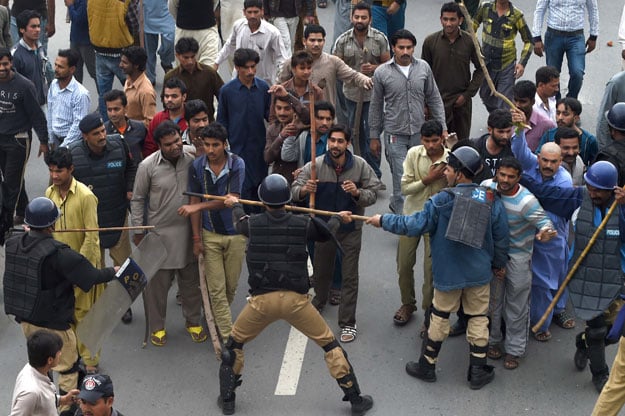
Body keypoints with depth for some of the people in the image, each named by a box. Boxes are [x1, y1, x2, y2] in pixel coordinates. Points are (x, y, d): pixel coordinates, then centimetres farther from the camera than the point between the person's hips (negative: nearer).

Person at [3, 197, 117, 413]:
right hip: (53, 325, -7)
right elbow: (92, 276, -22)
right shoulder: (58, 253, -28)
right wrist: (113, 271, -2)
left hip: (25, 320, 7)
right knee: (68, 370, 12)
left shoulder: (13, 244, -7)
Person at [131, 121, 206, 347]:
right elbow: (137, 200, -2)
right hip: (160, 233, -3)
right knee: (158, 282, 6)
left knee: (191, 279, 14)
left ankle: (193, 321, 32)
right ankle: (157, 327, 23)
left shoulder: (191, 161, -4)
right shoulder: (148, 166, -12)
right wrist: (138, 232, -1)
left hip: (188, 232, 3)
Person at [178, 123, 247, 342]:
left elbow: (230, 199, -20)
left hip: (235, 233, 0)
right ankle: (228, 337, 3)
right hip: (210, 234, 1)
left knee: (231, 285, 9)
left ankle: (219, 318, 34)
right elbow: (195, 201, -3)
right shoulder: (197, 167, -8)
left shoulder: (237, 165, -13)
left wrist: (198, 206, -27)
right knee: (216, 288, -2)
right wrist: (196, 238, -4)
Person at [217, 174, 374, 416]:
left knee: (234, 344, 24)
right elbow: (327, 234, 22)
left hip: (262, 300, 1)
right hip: (295, 299, 0)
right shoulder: (302, 224, 0)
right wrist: (338, 218, 45)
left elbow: (239, 222, 29)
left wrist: (235, 205, 52)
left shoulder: (252, 224, 3)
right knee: (329, 344, 14)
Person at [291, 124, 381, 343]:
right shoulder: (315, 165, -15)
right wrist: (304, 190, -36)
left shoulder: (360, 165, -14)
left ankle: (348, 323, 12)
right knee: (321, 270, 21)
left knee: (349, 277, 2)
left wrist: (357, 193, -31)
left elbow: (373, 194, -10)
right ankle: (319, 302, 50)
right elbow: (294, 190, -13)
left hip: (351, 228, -1)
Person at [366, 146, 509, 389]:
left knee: (439, 317, 14)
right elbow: (501, 238, 1)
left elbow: (414, 225, -15)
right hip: (480, 273, 2)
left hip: (448, 273, -2)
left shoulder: (442, 201, -16)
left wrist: (383, 221, -3)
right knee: (478, 319, 11)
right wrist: (499, 264, 17)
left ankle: (427, 366, 26)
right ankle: (478, 372, 16)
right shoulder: (491, 200, -6)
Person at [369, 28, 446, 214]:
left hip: (419, 133, 3)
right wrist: (374, 136, 4)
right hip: (395, 135, -3)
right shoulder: (382, 72, -6)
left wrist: (442, 128, 4)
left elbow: (434, 99, 8)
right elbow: (376, 106, 2)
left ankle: (396, 203, 34)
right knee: (402, 178, -5)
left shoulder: (423, 68, 0)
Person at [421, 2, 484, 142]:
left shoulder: (470, 42, -5)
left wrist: (467, 94, -4)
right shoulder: (430, 41, -5)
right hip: (437, 100, -1)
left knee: (461, 141, 7)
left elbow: (480, 69, 4)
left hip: (462, 100, 1)